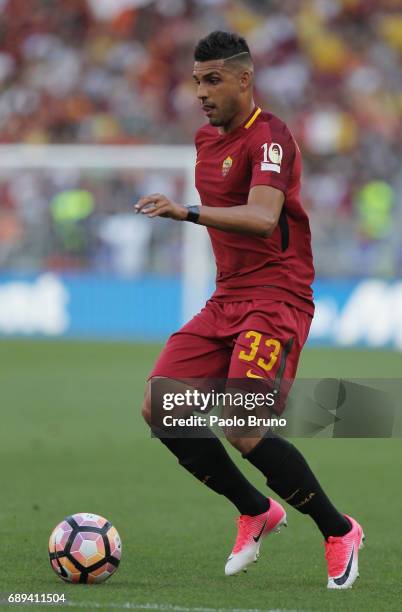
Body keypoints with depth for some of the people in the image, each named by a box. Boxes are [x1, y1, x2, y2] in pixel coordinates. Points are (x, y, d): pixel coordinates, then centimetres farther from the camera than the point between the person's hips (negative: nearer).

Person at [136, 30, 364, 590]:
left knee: (244, 431, -21)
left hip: (275, 301, -9)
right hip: (226, 300, 9)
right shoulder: (207, 140, 14)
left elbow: (262, 218, -30)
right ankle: (256, 513, 13)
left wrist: (188, 213, -42)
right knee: (160, 409, -4)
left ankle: (339, 532, -2)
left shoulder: (269, 137, -13)